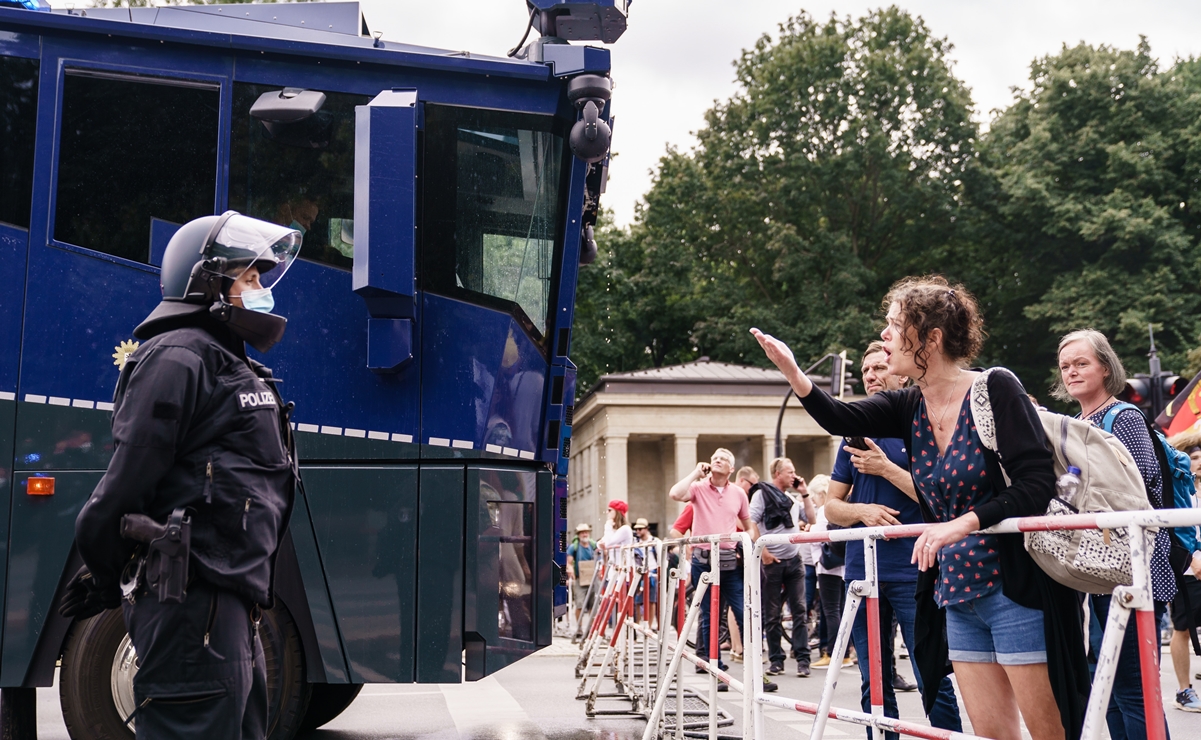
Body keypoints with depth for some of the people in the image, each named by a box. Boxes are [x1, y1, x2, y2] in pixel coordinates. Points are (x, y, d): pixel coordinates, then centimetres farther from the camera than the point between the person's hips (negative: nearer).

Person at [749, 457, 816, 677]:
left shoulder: (792, 499, 16)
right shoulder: (762, 494, -3)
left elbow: (811, 518, 16)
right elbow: (750, 525, -10)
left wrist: (804, 494, 9)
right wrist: (763, 551, -15)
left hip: (794, 560, 5)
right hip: (772, 561, -5)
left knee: (799, 610, 0)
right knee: (772, 614, 3)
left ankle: (802, 658, 1)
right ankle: (775, 660, 11)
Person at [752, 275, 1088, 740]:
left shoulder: (996, 390, -12)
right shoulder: (909, 408, 7)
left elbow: (1037, 484, -18)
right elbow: (841, 419, -9)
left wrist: (963, 523, -27)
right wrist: (793, 374, -25)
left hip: (1018, 589, -7)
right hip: (958, 597, 7)